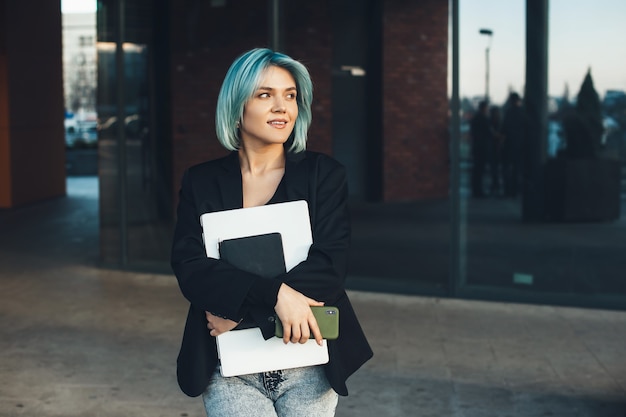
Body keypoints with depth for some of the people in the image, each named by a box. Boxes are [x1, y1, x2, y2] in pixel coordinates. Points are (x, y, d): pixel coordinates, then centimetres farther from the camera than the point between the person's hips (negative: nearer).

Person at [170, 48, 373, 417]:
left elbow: (329, 265, -8)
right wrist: (273, 294, -22)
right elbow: (189, 266, -7)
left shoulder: (324, 174, 3)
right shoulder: (201, 182, 6)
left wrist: (240, 310, -15)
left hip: (307, 363, 1)